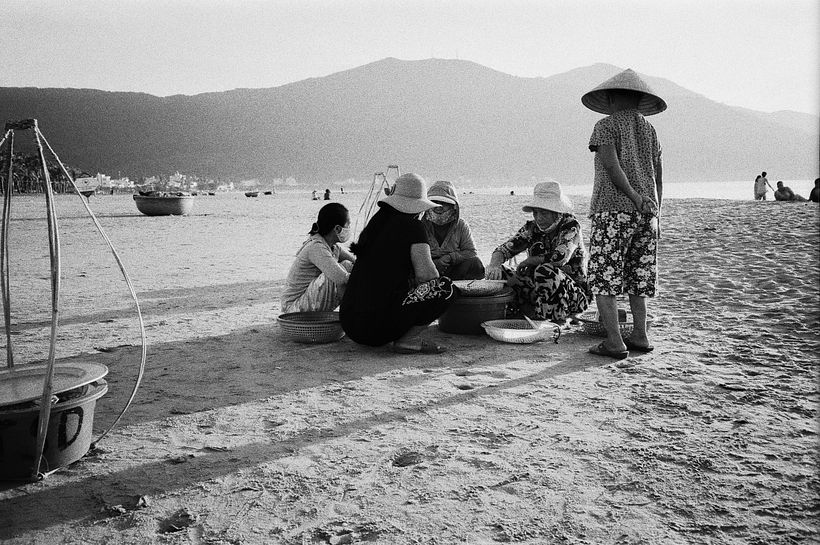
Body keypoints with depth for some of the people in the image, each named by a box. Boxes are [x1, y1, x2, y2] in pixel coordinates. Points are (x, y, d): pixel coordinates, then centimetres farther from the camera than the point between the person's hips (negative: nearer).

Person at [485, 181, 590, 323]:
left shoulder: (570, 226, -11)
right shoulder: (532, 228, 3)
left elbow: (560, 258, -28)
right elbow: (503, 250, -5)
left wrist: (526, 262, -15)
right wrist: (494, 265, -27)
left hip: (576, 293, -5)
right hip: (539, 289, 5)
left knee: (545, 271, -35)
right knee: (497, 273, -11)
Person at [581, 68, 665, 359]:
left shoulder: (606, 125, -1)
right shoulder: (649, 129, 17)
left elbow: (611, 164, -18)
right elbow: (658, 177, 16)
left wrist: (635, 197, -24)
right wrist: (656, 214, 21)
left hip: (613, 209, -6)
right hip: (645, 214, 7)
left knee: (604, 278, -4)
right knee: (636, 276, 14)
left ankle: (614, 342, -9)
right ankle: (640, 336, 17)